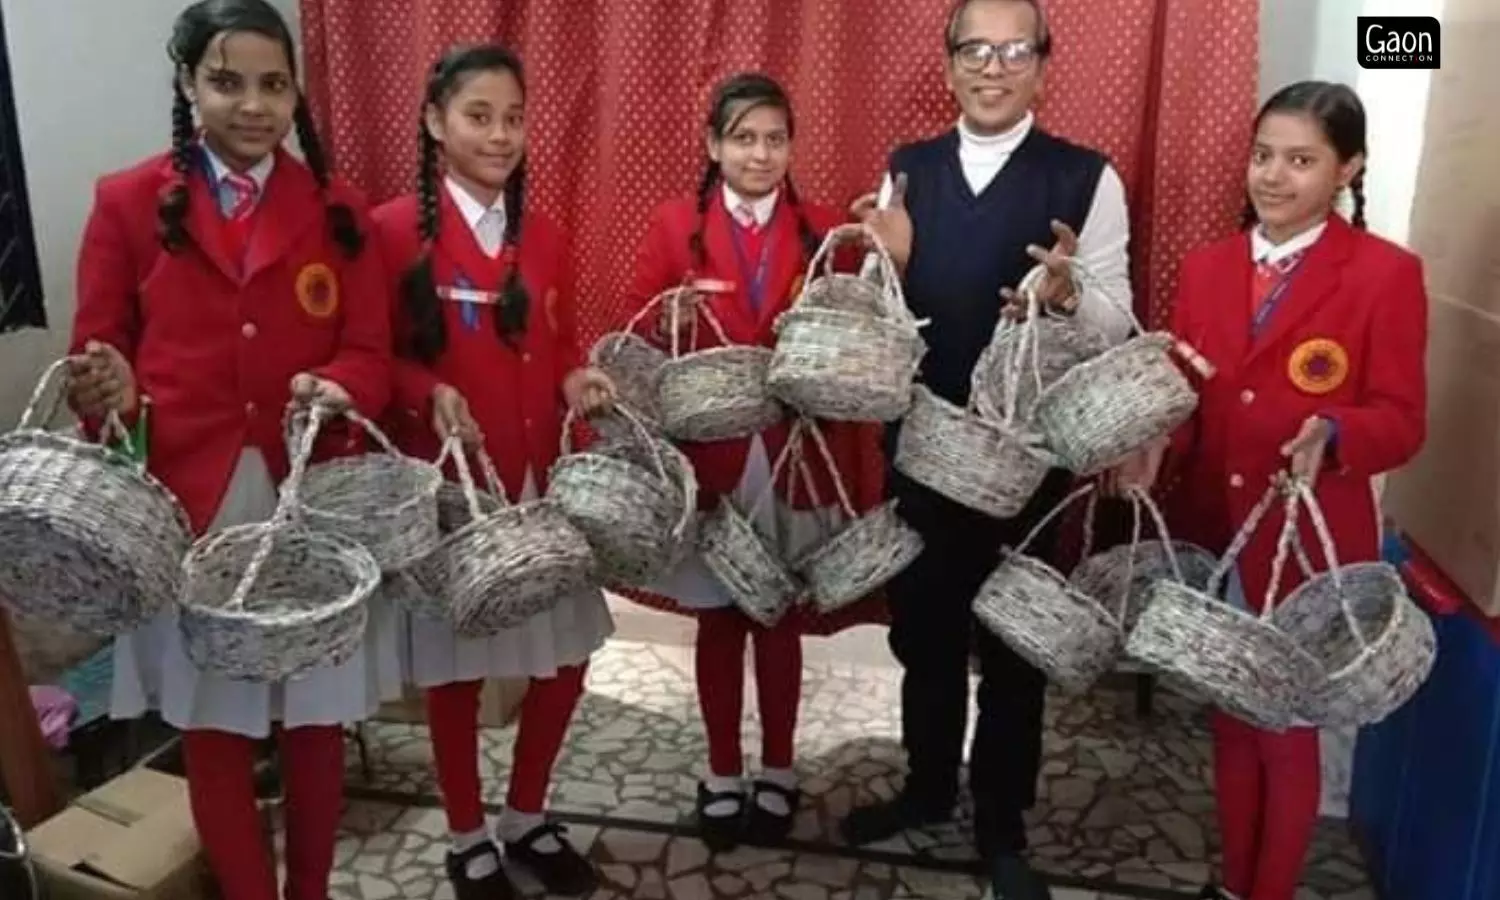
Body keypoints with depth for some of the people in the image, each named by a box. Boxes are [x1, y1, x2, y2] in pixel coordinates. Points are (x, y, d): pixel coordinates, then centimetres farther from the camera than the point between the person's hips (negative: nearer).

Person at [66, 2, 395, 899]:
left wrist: (339, 386, -20)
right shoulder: (128, 202, 4)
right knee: (213, 729, 10)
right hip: (187, 504, -1)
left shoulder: (338, 211, 8)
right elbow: (99, 352, 5)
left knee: (317, 720, 11)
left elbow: (372, 354, 2)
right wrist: (112, 387, -18)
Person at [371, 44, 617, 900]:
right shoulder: (395, 231, -7)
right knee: (457, 665, 9)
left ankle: (528, 816, 33)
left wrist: (577, 381, -6)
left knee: (566, 655, 10)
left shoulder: (545, 237, 9)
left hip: (544, 479, 5)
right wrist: (431, 396, -22)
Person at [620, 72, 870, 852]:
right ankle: (723, 771, 28)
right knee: (718, 618, 10)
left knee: (781, 616, 11)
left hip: (795, 454, 1)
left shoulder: (825, 231, 5)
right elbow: (636, 328, 0)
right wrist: (669, 321, -21)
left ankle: (777, 769, 29)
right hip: (706, 455, 0)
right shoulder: (674, 225, 2)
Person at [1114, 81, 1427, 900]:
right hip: (1211, 536, 4)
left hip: (1307, 549, -4)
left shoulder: (1387, 273, -8)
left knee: (1288, 732, 11)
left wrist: (1332, 432, -29)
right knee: (1230, 722, 19)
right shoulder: (1204, 267, 6)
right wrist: (1152, 442, -15)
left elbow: (1401, 421, -9)